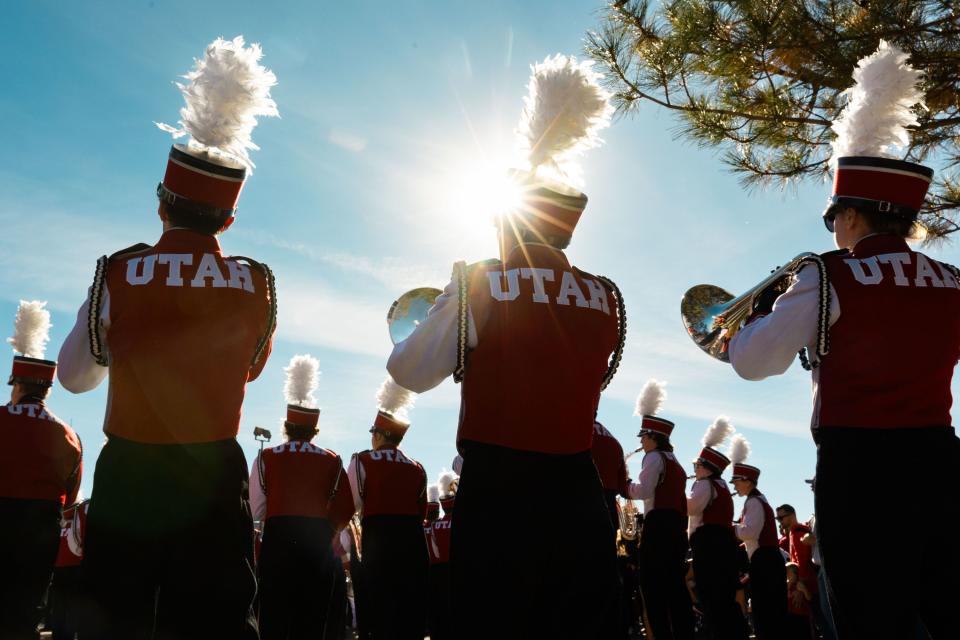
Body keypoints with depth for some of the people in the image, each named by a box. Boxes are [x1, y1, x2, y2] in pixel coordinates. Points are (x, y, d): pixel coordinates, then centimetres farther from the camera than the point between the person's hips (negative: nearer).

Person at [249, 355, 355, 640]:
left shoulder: (266, 458, 1)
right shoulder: (332, 461, 4)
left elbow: (257, 511, -1)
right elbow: (345, 509, 1)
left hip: (277, 541, -1)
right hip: (318, 544, 1)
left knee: (274, 615, 6)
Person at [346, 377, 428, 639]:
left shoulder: (362, 460, -2)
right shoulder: (417, 468, 9)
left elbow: (353, 505, -4)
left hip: (378, 540, -3)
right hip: (413, 541, 3)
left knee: (379, 608, 3)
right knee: (411, 608, 8)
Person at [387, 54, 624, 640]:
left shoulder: (477, 285, -7)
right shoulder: (606, 299, 4)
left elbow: (412, 374, 0)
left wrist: (414, 337, 20)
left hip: (497, 492, -3)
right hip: (578, 500, 4)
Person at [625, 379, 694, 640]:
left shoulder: (655, 457, -4)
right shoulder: (675, 463, 25)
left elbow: (643, 491, -15)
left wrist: (624, 486, 0)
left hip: (659, 525, -10)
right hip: (676, 525, 10)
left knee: (653, 584, -10)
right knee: (675, 584, 7)